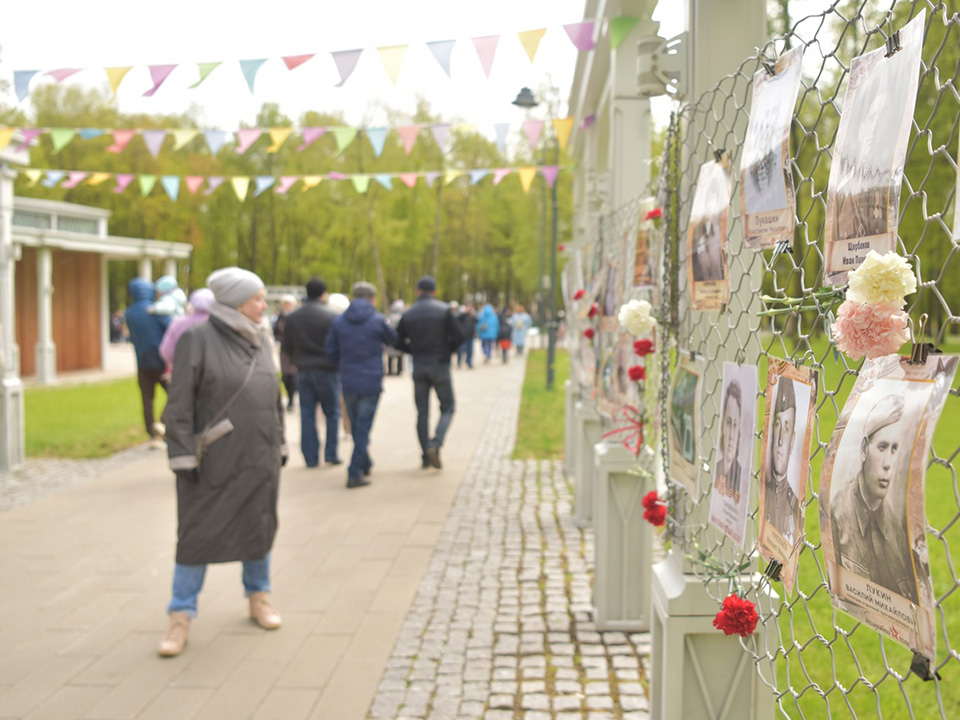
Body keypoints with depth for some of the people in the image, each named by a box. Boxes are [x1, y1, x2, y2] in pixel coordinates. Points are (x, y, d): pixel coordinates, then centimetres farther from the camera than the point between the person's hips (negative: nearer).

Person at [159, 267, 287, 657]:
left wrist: (280, 445, 16)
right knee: (198, 534, 0)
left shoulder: (261, 340, 9)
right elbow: (180, 404, -12)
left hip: (260, 458, 6)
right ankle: (181, 616, 11)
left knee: (259, 526, 14)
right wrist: (183, 456, -15)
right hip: (214, 460, -5)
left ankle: (258, 597, 32)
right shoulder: (198, 339, -10)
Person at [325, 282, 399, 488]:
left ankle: (364, 464, 33)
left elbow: (331, 351, 4)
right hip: (371, 382, -3)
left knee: (356, 426, 19)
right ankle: (355, 473, -4)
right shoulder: (378, 320, -7)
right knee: (363, 428, 0)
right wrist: (388, 326, 31)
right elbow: (393, 340, 10)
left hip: (348, 383, 3)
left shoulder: (338, 321, 1)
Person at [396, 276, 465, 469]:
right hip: (440, 366, -3)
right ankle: (435, 444, -14)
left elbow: (398, 342, 4)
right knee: (447, 409, 8)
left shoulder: (408, 314, 4)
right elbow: (458, 336, -10)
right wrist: (446, 350, 8)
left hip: (419, 366, 3)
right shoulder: (444, 310, -5)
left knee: (422, 412, 8)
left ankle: (426, 457, 9)